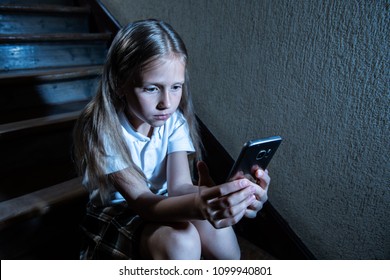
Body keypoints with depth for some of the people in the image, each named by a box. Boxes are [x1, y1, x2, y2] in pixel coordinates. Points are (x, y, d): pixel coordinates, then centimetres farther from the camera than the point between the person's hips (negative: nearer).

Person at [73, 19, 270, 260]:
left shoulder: (175, 120, -11)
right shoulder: (100, 129, -23)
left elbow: (179, 186, -22)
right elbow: (141, 201, -31)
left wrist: (224, 195, -45)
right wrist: (198, 205, -52)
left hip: (163, 204, 4)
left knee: (221, 239, -23)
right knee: (180, 242, -32)